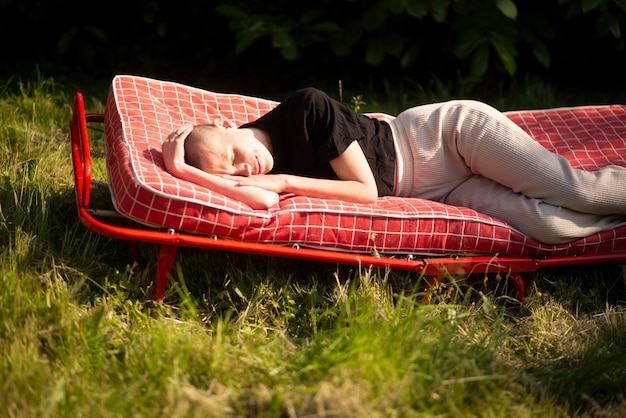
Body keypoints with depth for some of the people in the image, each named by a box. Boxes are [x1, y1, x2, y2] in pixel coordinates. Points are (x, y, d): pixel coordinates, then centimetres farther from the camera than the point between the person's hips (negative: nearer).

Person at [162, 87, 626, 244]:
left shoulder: (305, 108, -20)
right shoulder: (264, 177, -6)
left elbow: (366, 190, -20)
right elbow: (262, 202, -29)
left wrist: (287, 181, -23)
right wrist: (184, 170, -30)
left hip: (447, 132, -3)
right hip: (436, 194, 3)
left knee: (574, 188, -16)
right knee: (546, 224, -18)